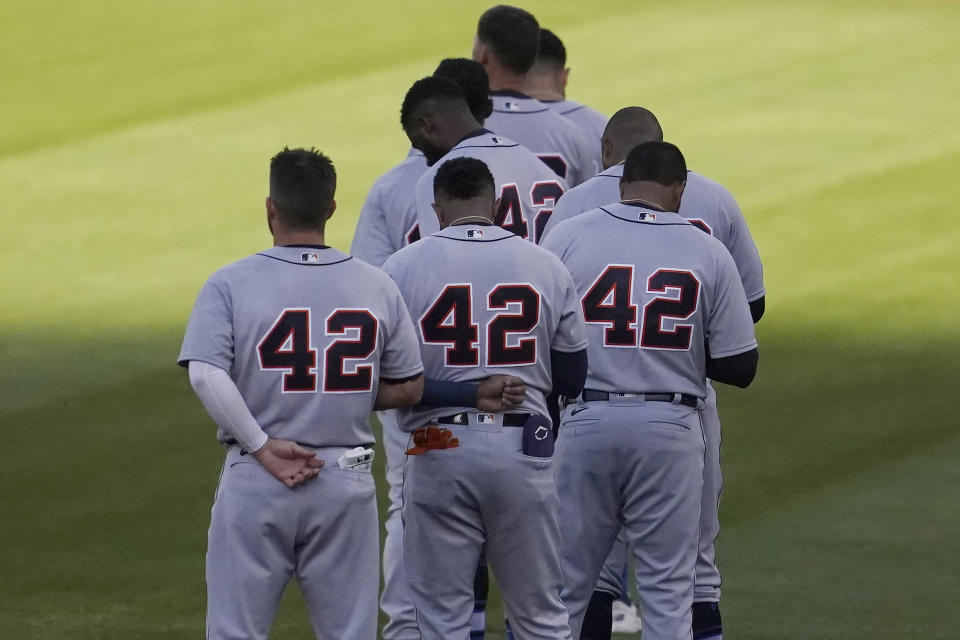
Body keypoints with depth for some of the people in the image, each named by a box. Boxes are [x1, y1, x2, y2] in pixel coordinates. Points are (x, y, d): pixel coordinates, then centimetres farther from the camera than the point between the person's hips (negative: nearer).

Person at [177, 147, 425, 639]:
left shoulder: (230, 284, -6)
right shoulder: (377, 287, 2)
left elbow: (205, 375, -20)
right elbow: (409, 390, 7)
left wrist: (262, 447, -15)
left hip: (253, 483, -2)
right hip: (346, 484, 2)